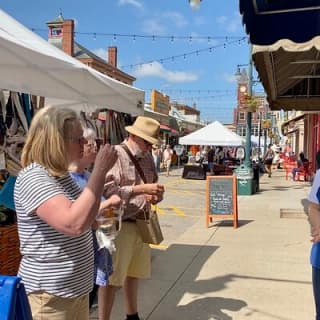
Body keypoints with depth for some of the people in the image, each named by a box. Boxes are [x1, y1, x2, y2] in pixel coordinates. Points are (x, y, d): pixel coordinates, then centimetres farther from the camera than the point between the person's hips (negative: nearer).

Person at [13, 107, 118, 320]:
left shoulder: (61, 174, 8)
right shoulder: (33, 178, -23)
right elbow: (74, 224, -36)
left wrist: (105, 207, 7)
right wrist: (100, 170, -31)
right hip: (53, 290, -9)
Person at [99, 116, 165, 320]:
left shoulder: (148, 158, 11)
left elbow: (155, 190, 18)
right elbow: (107, 190, -25)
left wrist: (155, 195, -6)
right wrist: (141, 189, -24)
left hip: (142, 223, 8)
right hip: (119, 224, -7)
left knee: (134, 272, 19)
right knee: (112, 277, 1)